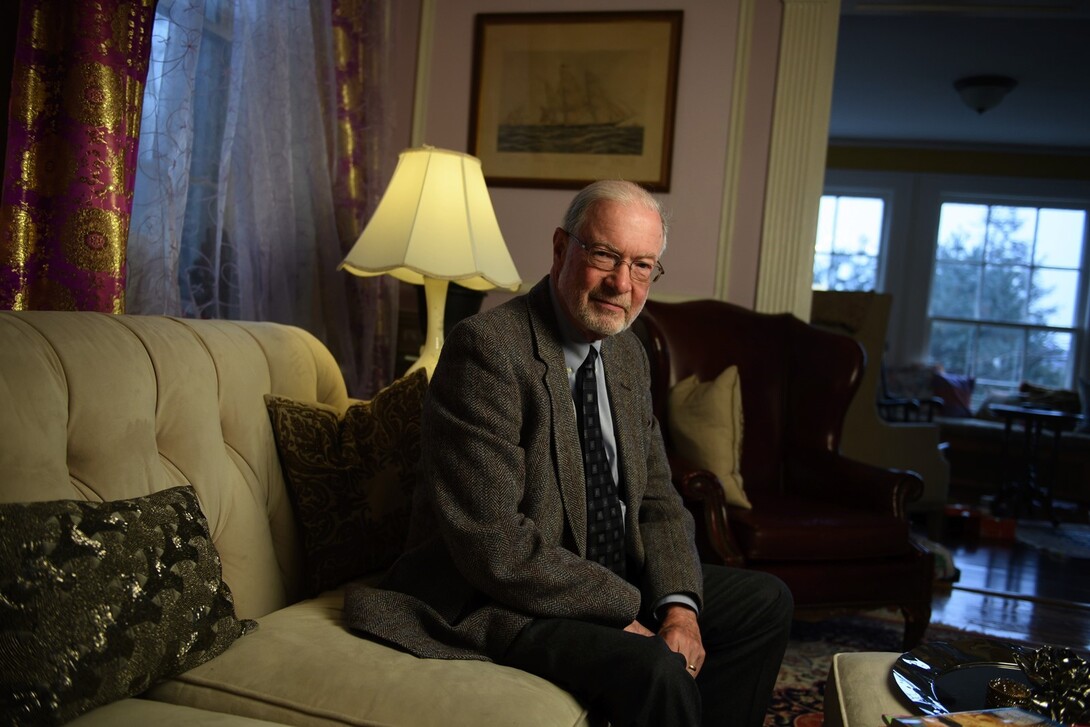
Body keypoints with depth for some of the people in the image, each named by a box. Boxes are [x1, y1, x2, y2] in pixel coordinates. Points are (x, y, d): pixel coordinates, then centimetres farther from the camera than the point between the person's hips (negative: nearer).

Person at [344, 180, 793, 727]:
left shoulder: (627, 354, 6)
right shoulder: (486, 348, -22)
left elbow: (656, 500, 8)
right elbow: (494, 544, -27)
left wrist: (679, 606, -9)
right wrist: (628, 608, -19)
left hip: (608, 578, 9)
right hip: (498, 601, -8)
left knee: (765, 601, 10)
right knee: (653, 667, -30)